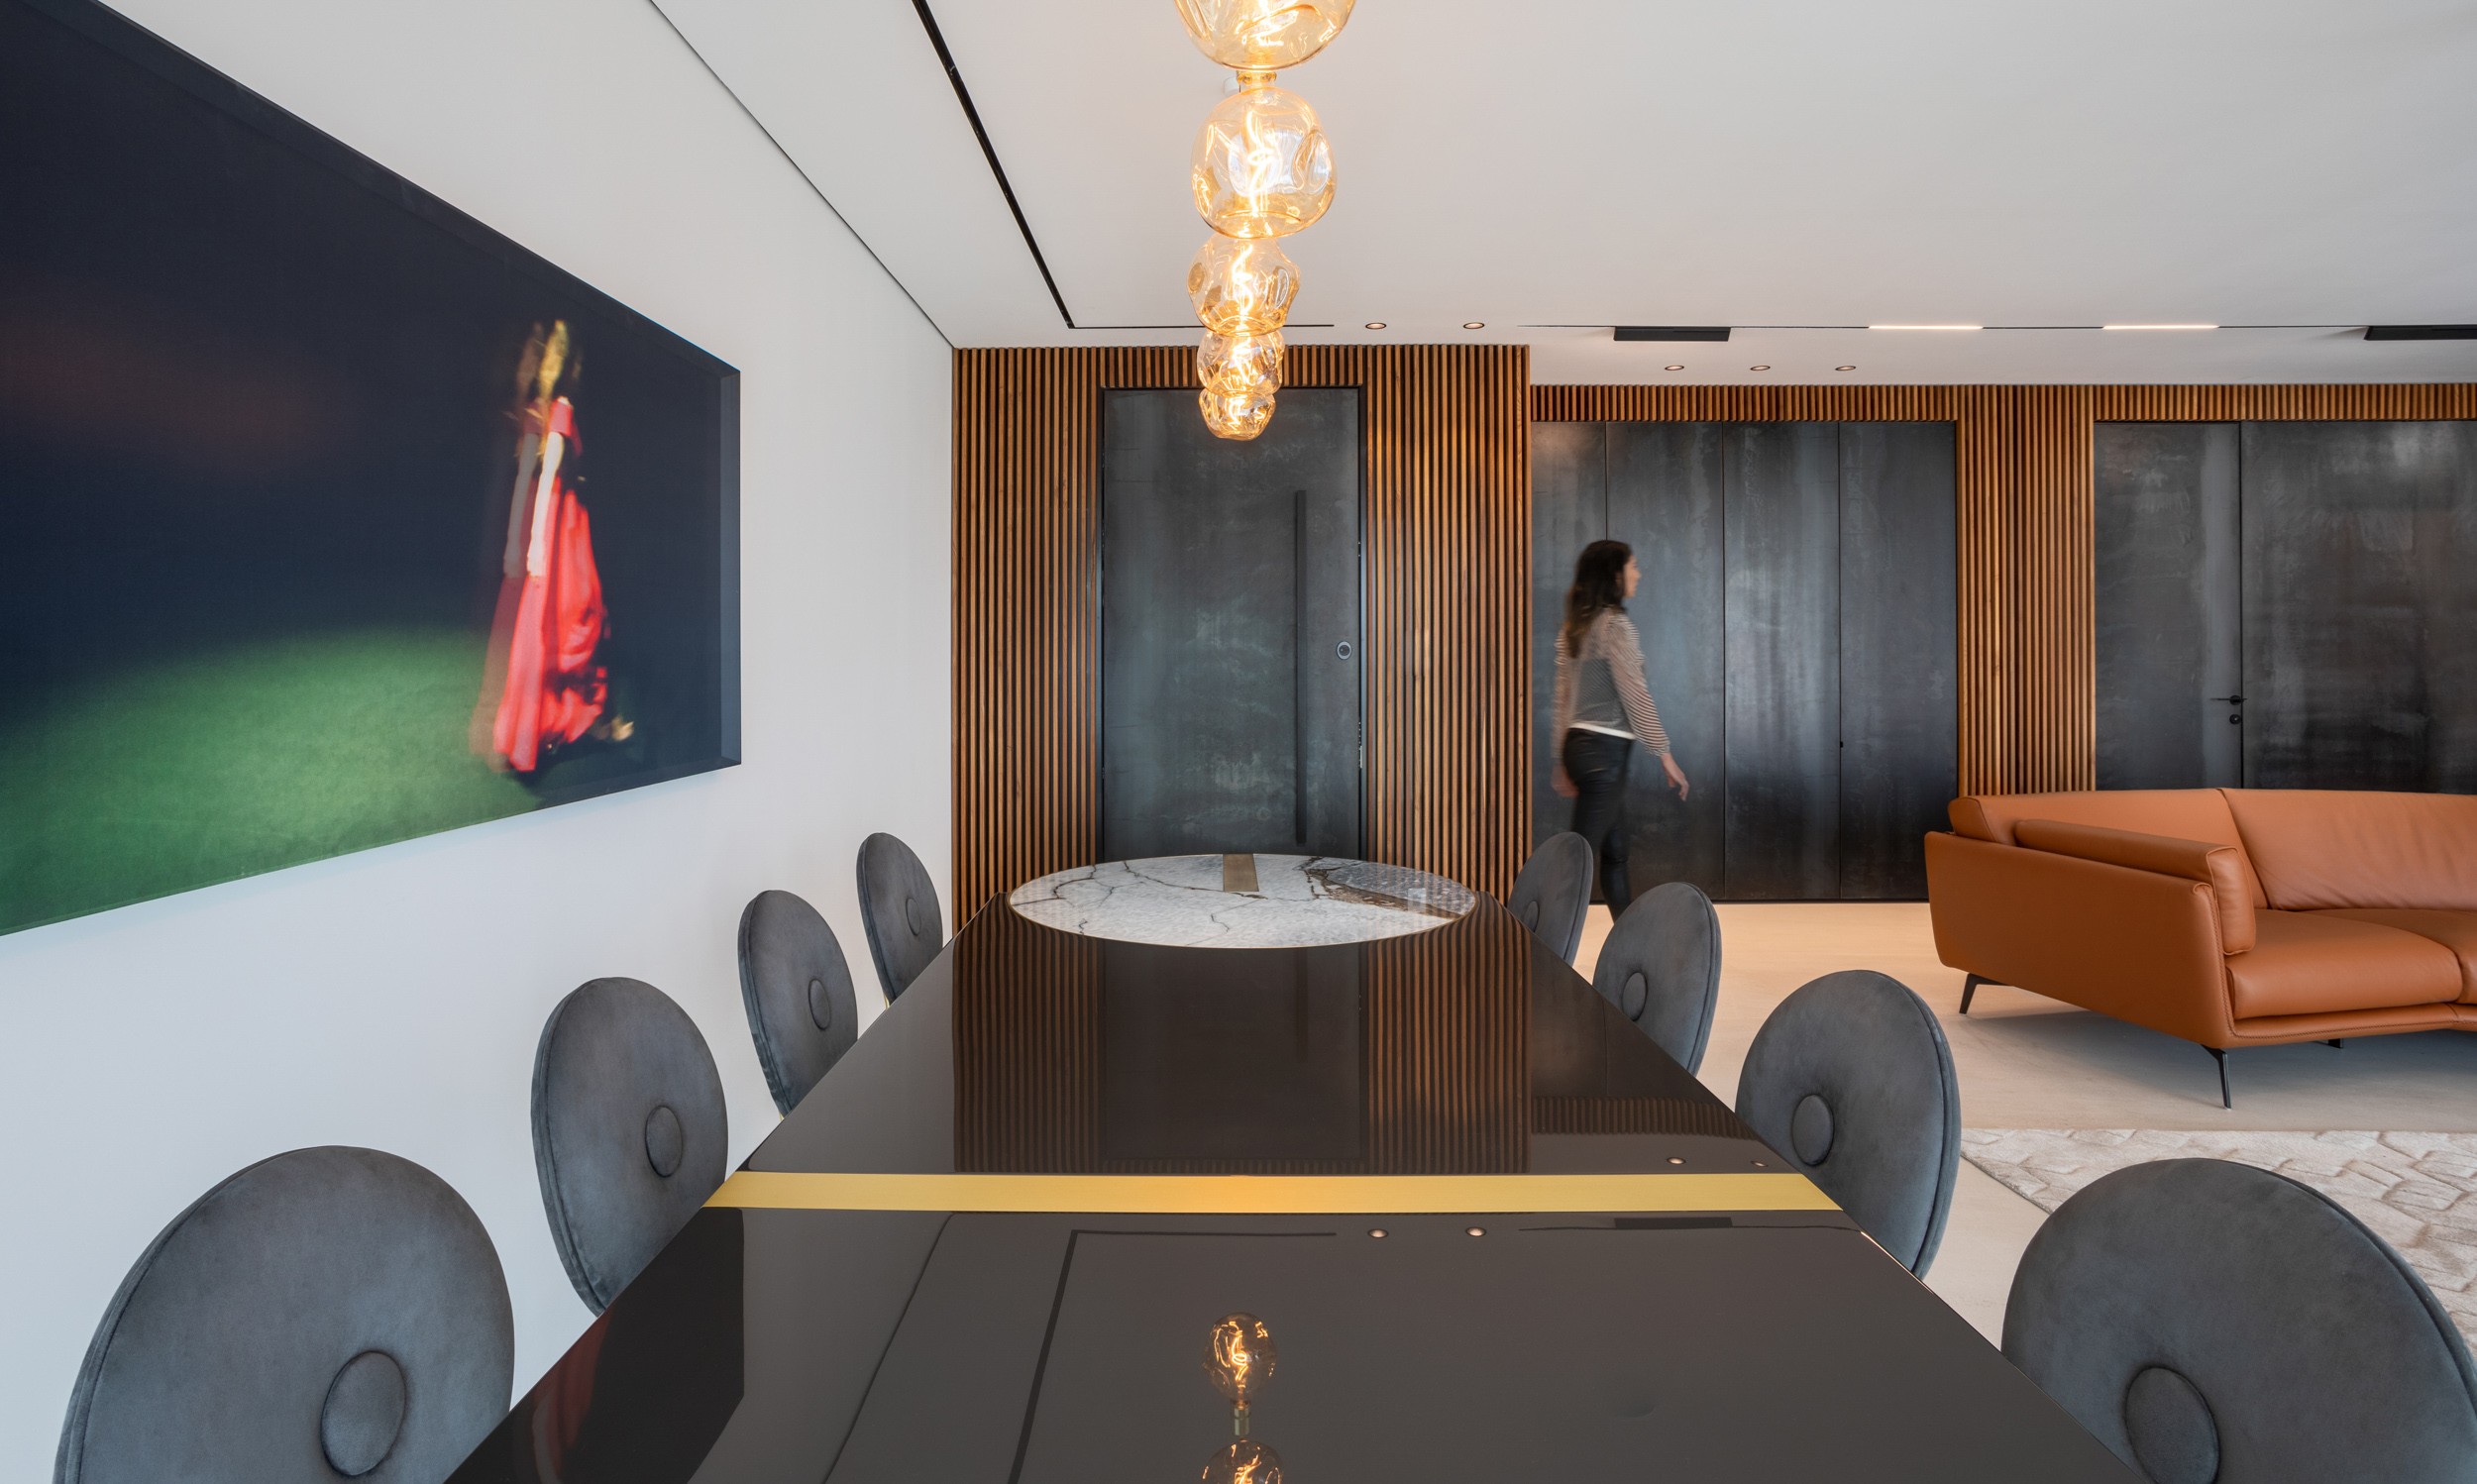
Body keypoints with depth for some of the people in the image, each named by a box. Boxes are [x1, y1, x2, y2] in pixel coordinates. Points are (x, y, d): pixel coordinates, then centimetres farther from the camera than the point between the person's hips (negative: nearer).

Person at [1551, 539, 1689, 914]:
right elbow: (1635, 695, -14)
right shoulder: (1616, 625, -13)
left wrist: (1563, 761, 18)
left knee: (1615, 854, 16)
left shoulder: (1573, 627, 12)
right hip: (1606, 749, -9)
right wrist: (1665, 754, -8)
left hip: (1578, 743, 9)